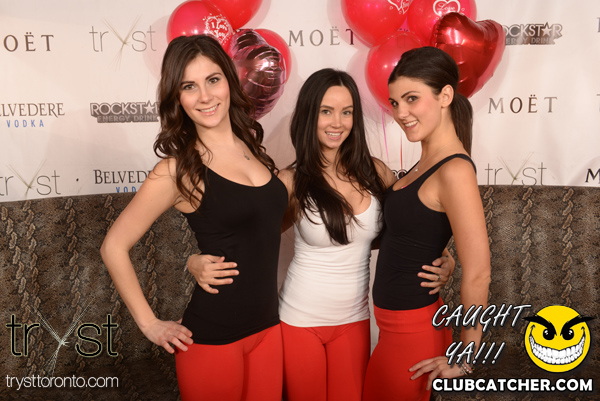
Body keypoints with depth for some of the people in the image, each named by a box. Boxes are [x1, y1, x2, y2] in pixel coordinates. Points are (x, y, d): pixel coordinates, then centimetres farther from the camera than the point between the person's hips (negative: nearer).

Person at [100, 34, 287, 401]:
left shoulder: (251, 143, 3)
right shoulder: (179, 169, -14)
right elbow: (115, 246, -9)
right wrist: (150, 324, -7)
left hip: (269, 326, 5)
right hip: (213, 338, -5)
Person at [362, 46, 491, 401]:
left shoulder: (455, 170, -22)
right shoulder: (428, 162, 6)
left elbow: (478, 274, -23)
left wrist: (466, 359, -15)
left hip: (411, 330, -8)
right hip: (397, 325, 8)